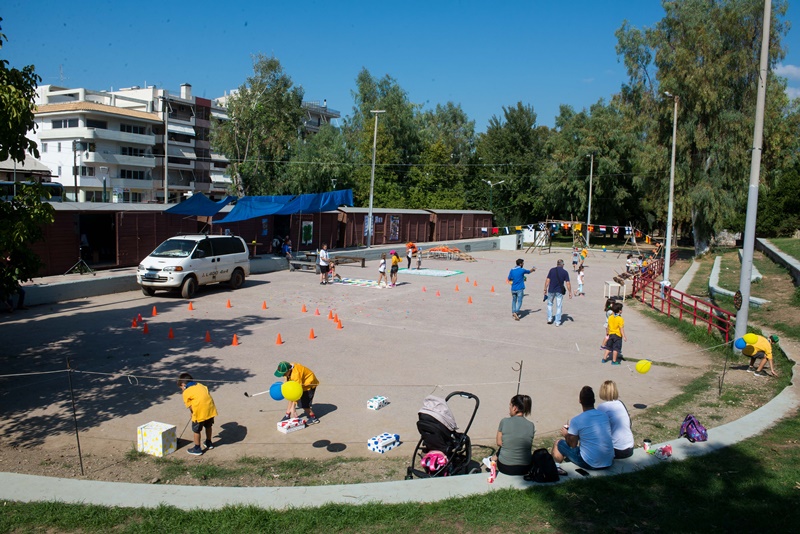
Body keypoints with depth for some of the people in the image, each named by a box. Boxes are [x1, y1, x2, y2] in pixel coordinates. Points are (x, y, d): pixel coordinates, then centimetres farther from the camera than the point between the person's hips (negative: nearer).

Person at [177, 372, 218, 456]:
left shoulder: (186, 392, 2)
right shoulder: (200, 385, 19)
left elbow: (190, 407, 0)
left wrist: (193, 413, 21)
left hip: (200, 412, -6)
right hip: (210, 408, 7)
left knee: (196, 430, 13)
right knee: (208, 426, 27)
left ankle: (197, 449, 23)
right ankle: (209, 443, 44)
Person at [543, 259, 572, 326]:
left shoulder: (552, 270, -2)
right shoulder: (565, 272, -4)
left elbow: (547, 280, -5)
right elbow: (568, 283, -6)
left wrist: (545, 289, 3)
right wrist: (570, 293, 0)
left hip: (551, 290, 1)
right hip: (560, 291, -1)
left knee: (550, 304, 20)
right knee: (558, 306, 6)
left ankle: (549, 319, 16)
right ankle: (557, 322, 7)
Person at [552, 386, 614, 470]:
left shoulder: (576, 420, -14)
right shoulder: (605, 416, 1)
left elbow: (572, 445, -6)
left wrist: (566, 435, 15)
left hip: (590, 464, -6)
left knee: (558, 444, 12)